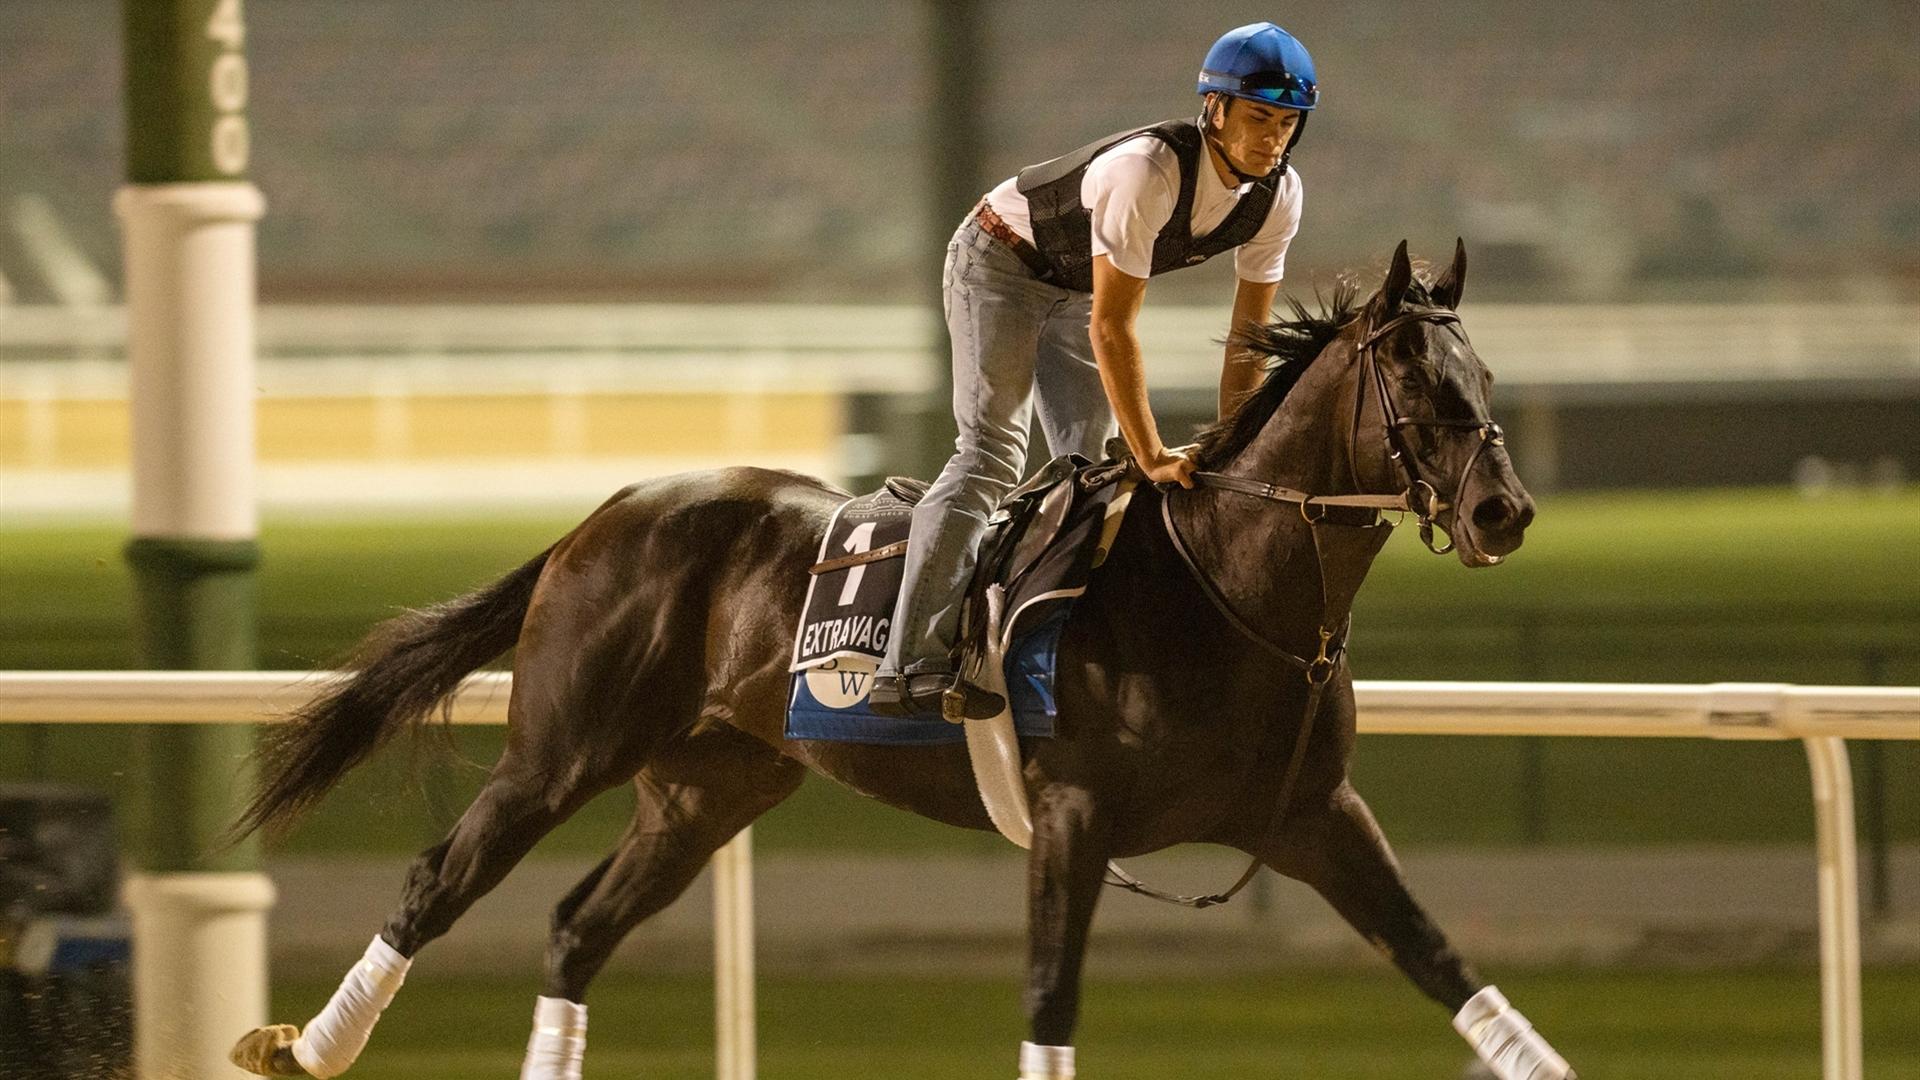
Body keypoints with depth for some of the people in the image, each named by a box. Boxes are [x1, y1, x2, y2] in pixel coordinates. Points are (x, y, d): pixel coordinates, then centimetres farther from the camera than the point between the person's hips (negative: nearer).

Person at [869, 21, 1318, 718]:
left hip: (1077, 289, 8)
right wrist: (1152, 458, -37)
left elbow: (1249, 338, -6)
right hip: (999, 262, -8)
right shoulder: (1148, 170, -38)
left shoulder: (1278, 195, -16)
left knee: (1089, 467, 1)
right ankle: (911, 666, -28)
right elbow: (1111, 328, -38)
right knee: (991, 452, -19)